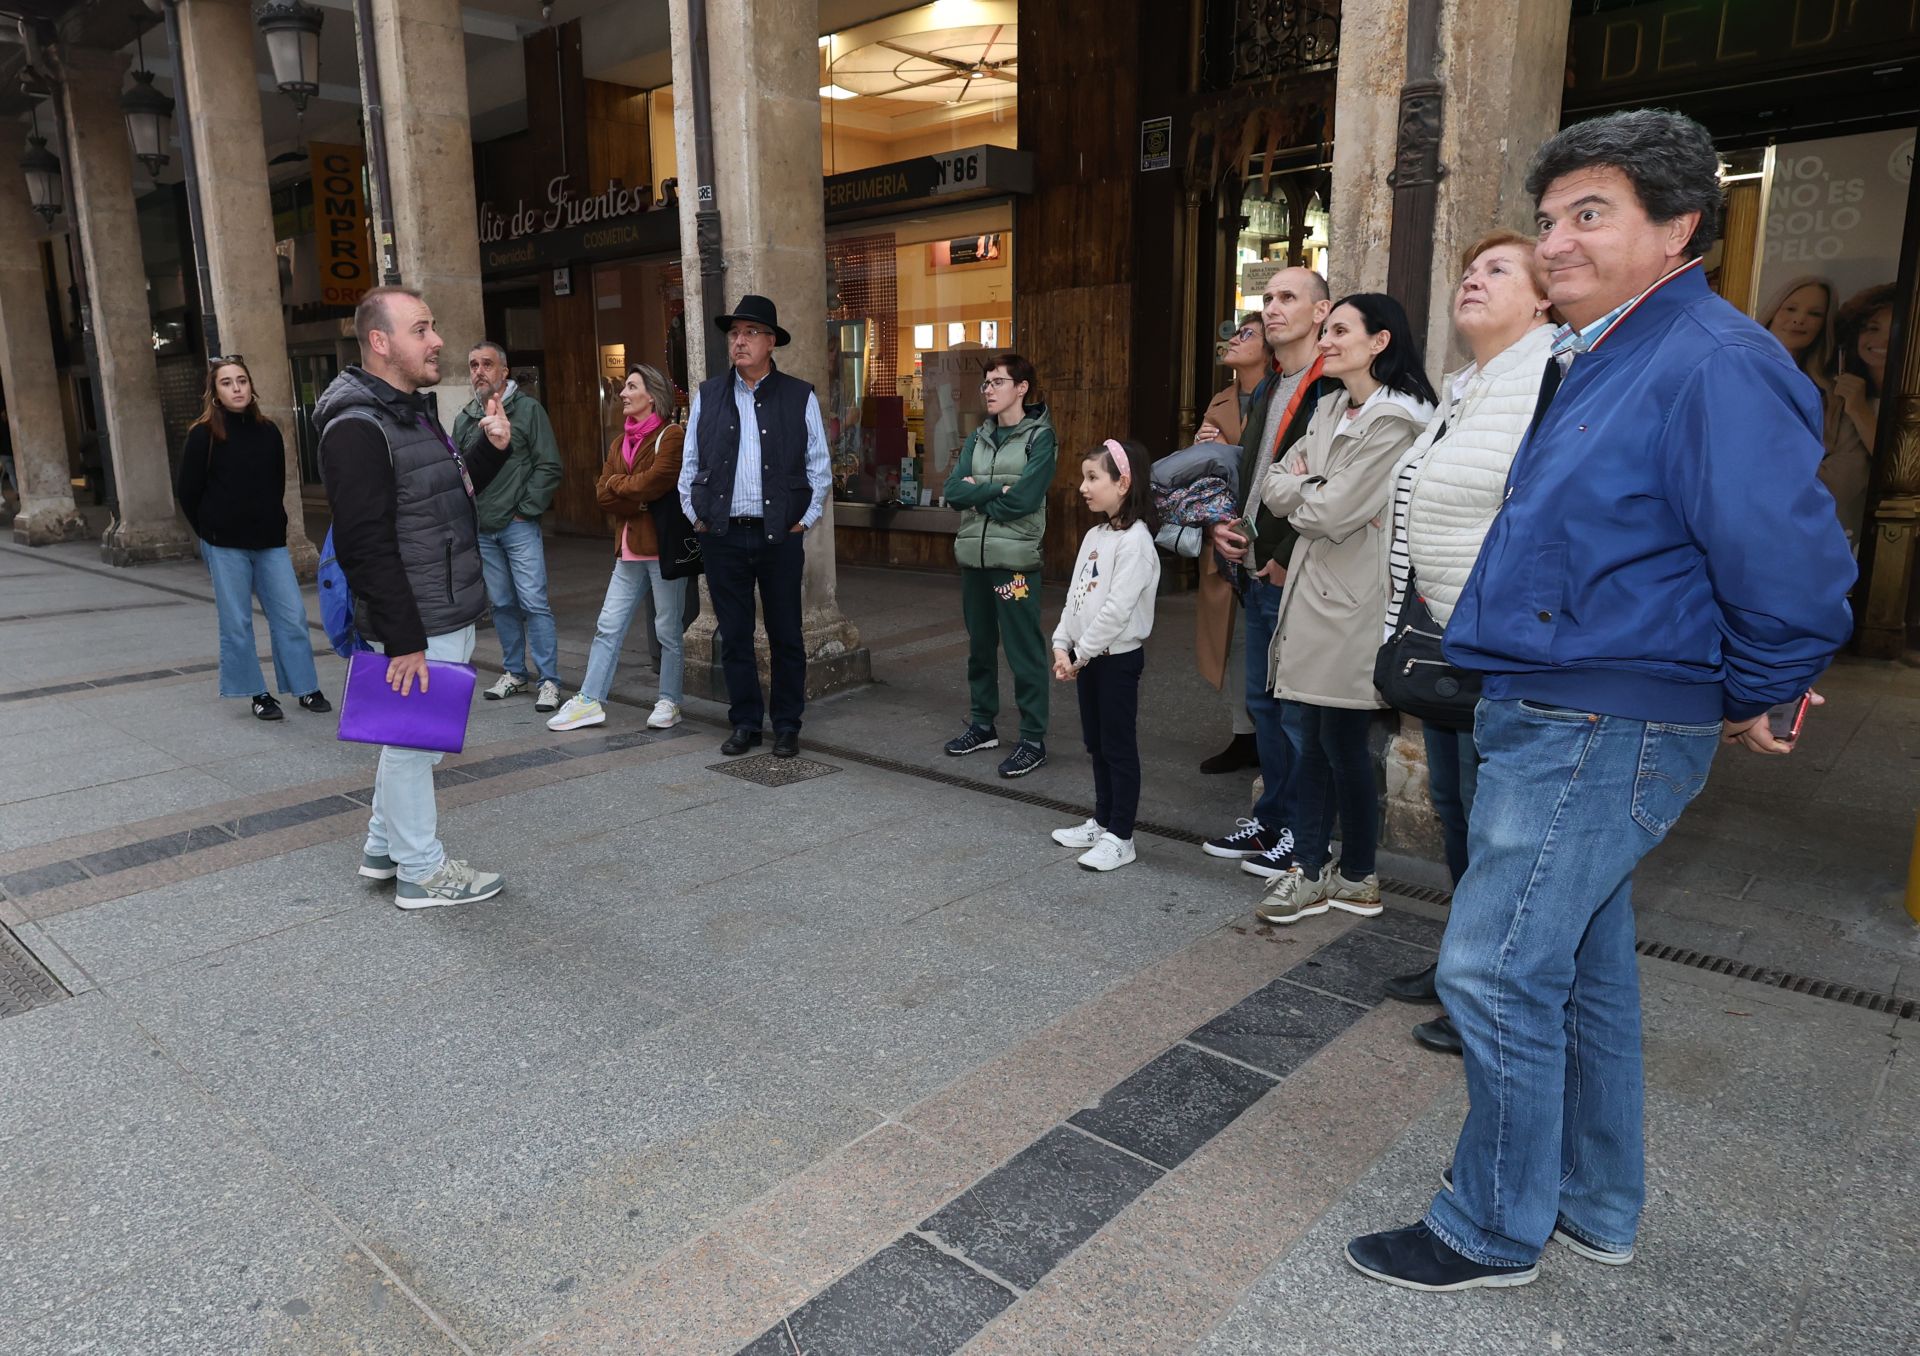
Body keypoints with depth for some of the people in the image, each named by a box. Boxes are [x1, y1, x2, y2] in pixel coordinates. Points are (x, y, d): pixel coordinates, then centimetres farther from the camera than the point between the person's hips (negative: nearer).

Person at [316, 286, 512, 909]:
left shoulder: (412, 412, 14)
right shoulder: (357, 428, -18)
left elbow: (447, 499, 24)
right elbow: (365, 546, -23)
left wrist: (490, 451, 7)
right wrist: (404, 640, -24)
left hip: (447, 617, 10)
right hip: (417, 628, -10)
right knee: (412, 741, 3)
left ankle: (384, 846, 36)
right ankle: (421, 870, 18)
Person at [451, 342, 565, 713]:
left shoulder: (528, 409, -3)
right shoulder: (464, 418, 11)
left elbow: (550, 467, -7)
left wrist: (526, 510, -8)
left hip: (518, 526, -5)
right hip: (482, 529, 5)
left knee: (534, 603, -7)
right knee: (502, 605, 12)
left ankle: (549, 680, -2)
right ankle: (514, 673, 23)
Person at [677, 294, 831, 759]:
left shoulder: (801, 397, 3)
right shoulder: (707, 395, 8)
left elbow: (819, 468, 5)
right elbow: (690, 463, 12)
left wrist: (803, 520, -2)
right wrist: (696, 516, 5)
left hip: (780, 536, -2)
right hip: (721, 535, 2)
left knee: (786, 637, 5)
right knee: (734, 637, 8)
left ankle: (787, 727, 17)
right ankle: (745, 724, 19)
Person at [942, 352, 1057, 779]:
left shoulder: (1040, 437, -3)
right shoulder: (980, 437, 14)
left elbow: (1023, 499, -16)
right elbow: (953, 490, 0)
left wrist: (976, 493, -4)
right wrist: (997, 489, -12)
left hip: (1015, 558, -6)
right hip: (973, 555, 6)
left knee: (1024, 651, -3)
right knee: (980, 646, 14)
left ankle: (1033, 739, 5)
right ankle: (981, 725, 27)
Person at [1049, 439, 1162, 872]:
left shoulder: (1135, 541, -17)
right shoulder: (1095, 536, 11)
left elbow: (1118, 608, -23)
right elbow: (1075, 595, 10)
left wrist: (1081, 653, -17)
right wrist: (1062, 645, 0)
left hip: (1118, 656, -9)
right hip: (1087, 655, 9)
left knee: (1119, 746, 0)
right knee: (1095, 743, 17)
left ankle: (1119, 837, 9)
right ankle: (1102, 822, 30)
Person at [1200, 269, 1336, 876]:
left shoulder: (1334, 390, -12)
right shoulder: (1264, 392, 18)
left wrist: (1287, 559, -17)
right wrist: (1224, 524, 9)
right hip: (1257, 575, 9)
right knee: (1263, 701, 16)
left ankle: (1303, 835, 13)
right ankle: (1271, 818, 28)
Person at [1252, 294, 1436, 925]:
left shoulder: (1393, 420, -13)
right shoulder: (1330, 408, 14)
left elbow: (1334, 513, -18)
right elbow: (1277, 484, 10)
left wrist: (1295, 493, 0)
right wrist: (1312, 491, -9)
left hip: (1351, 600, -8)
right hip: (1311, 588, 8)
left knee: (1342, 743, 2)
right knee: (1312, 739, 11)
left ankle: (1356, 878, 19)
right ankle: (1309, 871, 20)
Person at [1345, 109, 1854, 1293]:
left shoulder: (1714, 364, -18)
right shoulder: (1601, 361, 13)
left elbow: (1792, 566, -23)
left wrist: (1754, 701, -8)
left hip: (1601, 733, -10)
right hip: (1561, 717, 10)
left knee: (1497, 973, -3)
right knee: (1583, 963, 18)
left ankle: (1493, 1233, 17)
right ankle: (1597, 1208, 36)